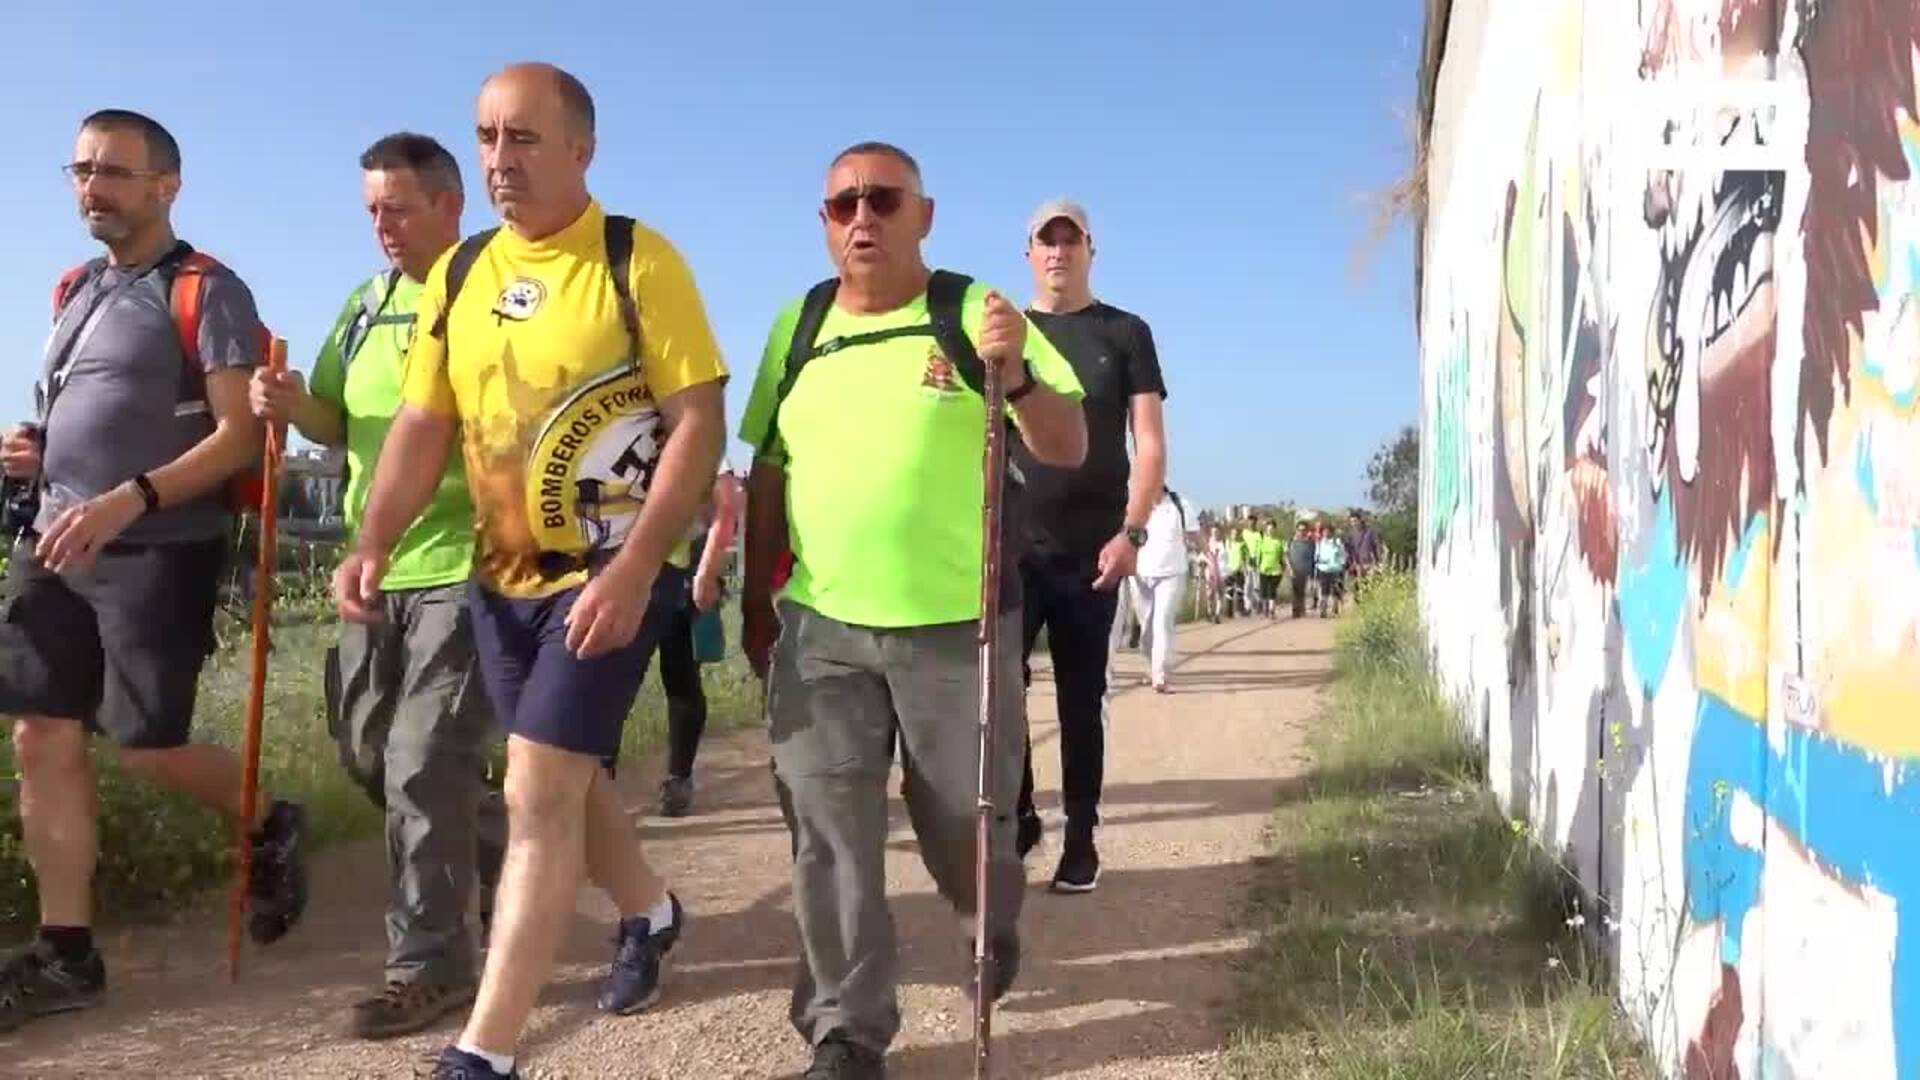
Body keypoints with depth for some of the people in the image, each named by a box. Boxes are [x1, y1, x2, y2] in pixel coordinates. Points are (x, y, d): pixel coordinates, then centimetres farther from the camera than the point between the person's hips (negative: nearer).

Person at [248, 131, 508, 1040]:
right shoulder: (366, 304, 14)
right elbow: (337, 425, 17)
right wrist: (293, 405, -3)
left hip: (465, 567, -8)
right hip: (377, 570, 8)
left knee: (423, 763, -6)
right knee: (369, 750, 16)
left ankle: (430, 964, 7)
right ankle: (504, 855, 37)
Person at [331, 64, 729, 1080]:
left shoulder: (638, 260, -11)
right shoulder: (457, 274, 7)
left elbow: (699, 422, -15)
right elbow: (421, 424, 8)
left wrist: (631, 568, -24)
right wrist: (373, 542, -8)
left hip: (613, 569, -6)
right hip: (503, 571, 7)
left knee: (536, 790, -9)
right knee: (562, 777, 19)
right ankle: (649, 914, 46)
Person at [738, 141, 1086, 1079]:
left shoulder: (975, 313, -3)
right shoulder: (797, 326, 8)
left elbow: (1069, 450, -8)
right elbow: (769, 472, 14)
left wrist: (1016, 378, -26)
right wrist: (755, 602, 13)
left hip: (958, 627, -3)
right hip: (820, 629, 3)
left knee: (964, 821, 10)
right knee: (828, 832, 4)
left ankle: (993, 923, 45)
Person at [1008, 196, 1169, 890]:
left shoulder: (1124, 333, 5)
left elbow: (1150, 442, 1)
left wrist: (1131, 531, -11)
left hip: (1092, 549, -1)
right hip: (1012, 545, 1)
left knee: (1082, 700, 6)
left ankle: (1080, 840, 16)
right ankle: (1017, 817, 15)